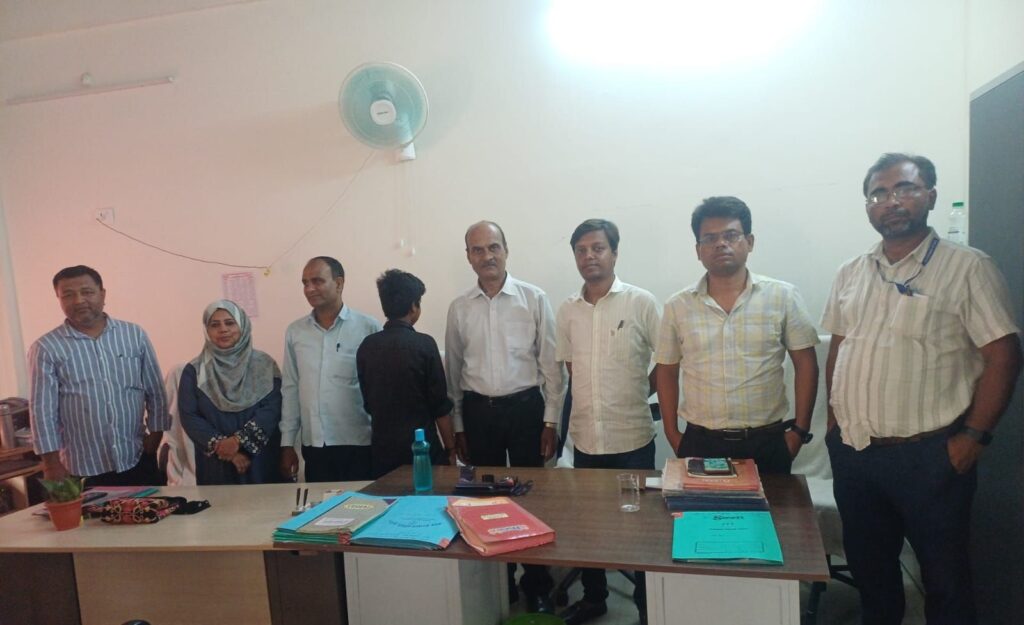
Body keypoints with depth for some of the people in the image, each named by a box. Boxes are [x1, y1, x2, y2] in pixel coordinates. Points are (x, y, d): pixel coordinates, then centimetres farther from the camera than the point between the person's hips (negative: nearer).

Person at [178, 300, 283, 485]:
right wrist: (221, 445, -13)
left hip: (261, 460, 0)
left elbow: (272, 408, -7)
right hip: (215, 463, 1)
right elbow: (189, 417, -2)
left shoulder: (264, 364, 1)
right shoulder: (194, 371, 4)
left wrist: (238, 440, -17)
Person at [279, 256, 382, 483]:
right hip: (314, 446, 4)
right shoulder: (294, 332, 6)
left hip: (359, 444, -3)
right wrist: (287, 443, 9)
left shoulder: (368, 328, -6)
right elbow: (290, 389, 10)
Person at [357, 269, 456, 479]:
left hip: (382, 448, 5)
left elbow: (368, 402, 8)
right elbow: (440, 405, -10)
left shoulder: (367, 346, 1)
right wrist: (451, 448, 0)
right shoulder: (423, 344, -11)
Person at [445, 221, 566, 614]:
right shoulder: (459, 308, 5)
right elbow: (454, 372, 10)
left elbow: (551, 365, -3)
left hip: (525, 407, -2)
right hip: (477, 410, 3)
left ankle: (537, 588, 24)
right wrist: (458, 427, 9)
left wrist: (551, 421, -5)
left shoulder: (534, 299, -4)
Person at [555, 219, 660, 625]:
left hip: (632, 437, -3)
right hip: (585, 436, 4)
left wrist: (644, 389, -3)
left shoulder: (641, 302, -8)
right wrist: (594, 397, 7)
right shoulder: (567, 310, 3)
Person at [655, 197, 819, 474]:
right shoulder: (677, 306, 0)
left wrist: (799, 430, -3)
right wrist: (673, 435, 4)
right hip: (699, 443, 1)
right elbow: (667, 371, 7)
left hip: (767, 443, 0)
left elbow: (805, 364, 1)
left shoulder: (783, 297, -2)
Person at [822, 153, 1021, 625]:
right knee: (868, 566, 20)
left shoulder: (968, 268, -7)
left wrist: (973, 436, -14)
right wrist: (834, 422, 8)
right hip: (852, 452, 5)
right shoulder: (849, 275, 7)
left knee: (944, 577, 12)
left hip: (930, 455, -4)